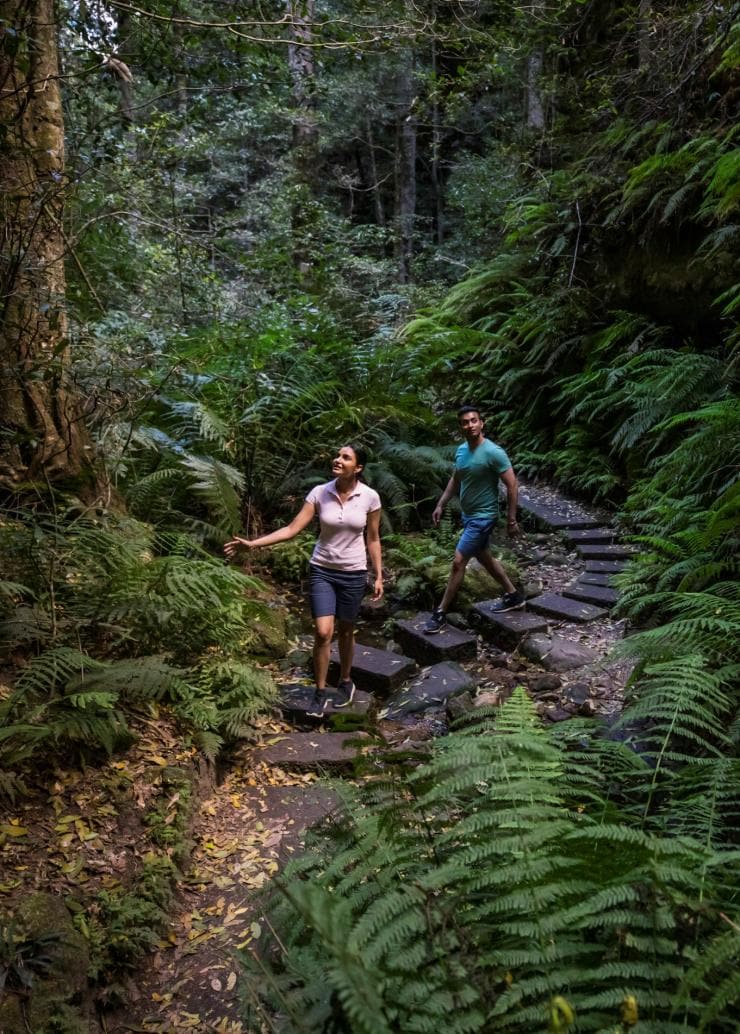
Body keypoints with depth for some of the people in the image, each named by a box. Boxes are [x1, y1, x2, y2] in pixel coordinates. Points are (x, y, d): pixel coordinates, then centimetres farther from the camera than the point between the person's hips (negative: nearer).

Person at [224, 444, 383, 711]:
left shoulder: (370, 497, -10)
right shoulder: (319, 493, -9)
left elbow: (373, 539, 1)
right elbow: (292, 529, -10)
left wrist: (379, 576, 1)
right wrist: (253, 543, -18)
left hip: (354, 574, 0)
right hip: (322, 571, 0)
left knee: (345, 631, 13)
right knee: (323, 632, -8)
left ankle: (345, 683, 36)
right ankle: (321, 693, 9)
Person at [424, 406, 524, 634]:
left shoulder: (493, 452, -22)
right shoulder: (461, 450, 1)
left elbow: (512, 485, -18)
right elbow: (455, 480, 16)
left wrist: (511, 520, -17)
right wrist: (441, 505, 11)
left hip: (483, 517, -9)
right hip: (468, 514, 9)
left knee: (458, 562, -7)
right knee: (484, 558, 21)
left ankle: (440, 613, 4)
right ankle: (513, 595, 39)